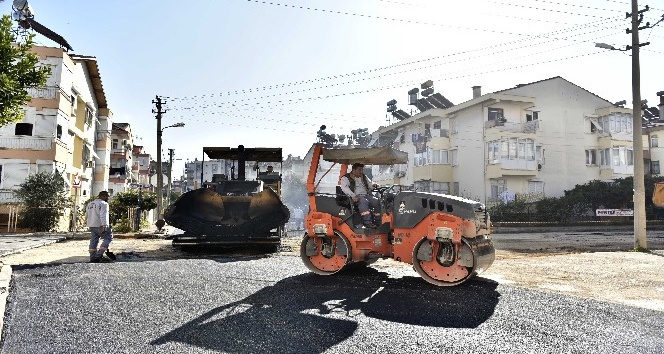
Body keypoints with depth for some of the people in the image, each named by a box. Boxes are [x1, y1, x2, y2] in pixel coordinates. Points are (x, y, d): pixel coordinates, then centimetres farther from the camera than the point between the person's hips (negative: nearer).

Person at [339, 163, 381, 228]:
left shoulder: (364, 177, 26)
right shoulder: (346, 178, 5)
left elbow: (370, 184, 27)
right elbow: (344, 188, -10)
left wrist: (374, 185, -1)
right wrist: (353, 195, -25)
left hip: (367, 195, 6)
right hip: (356, 197, -6)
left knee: (377, 202, -21)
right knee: (364, 201, -37)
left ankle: (378, 222, -19)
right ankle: (367, 222, -42)